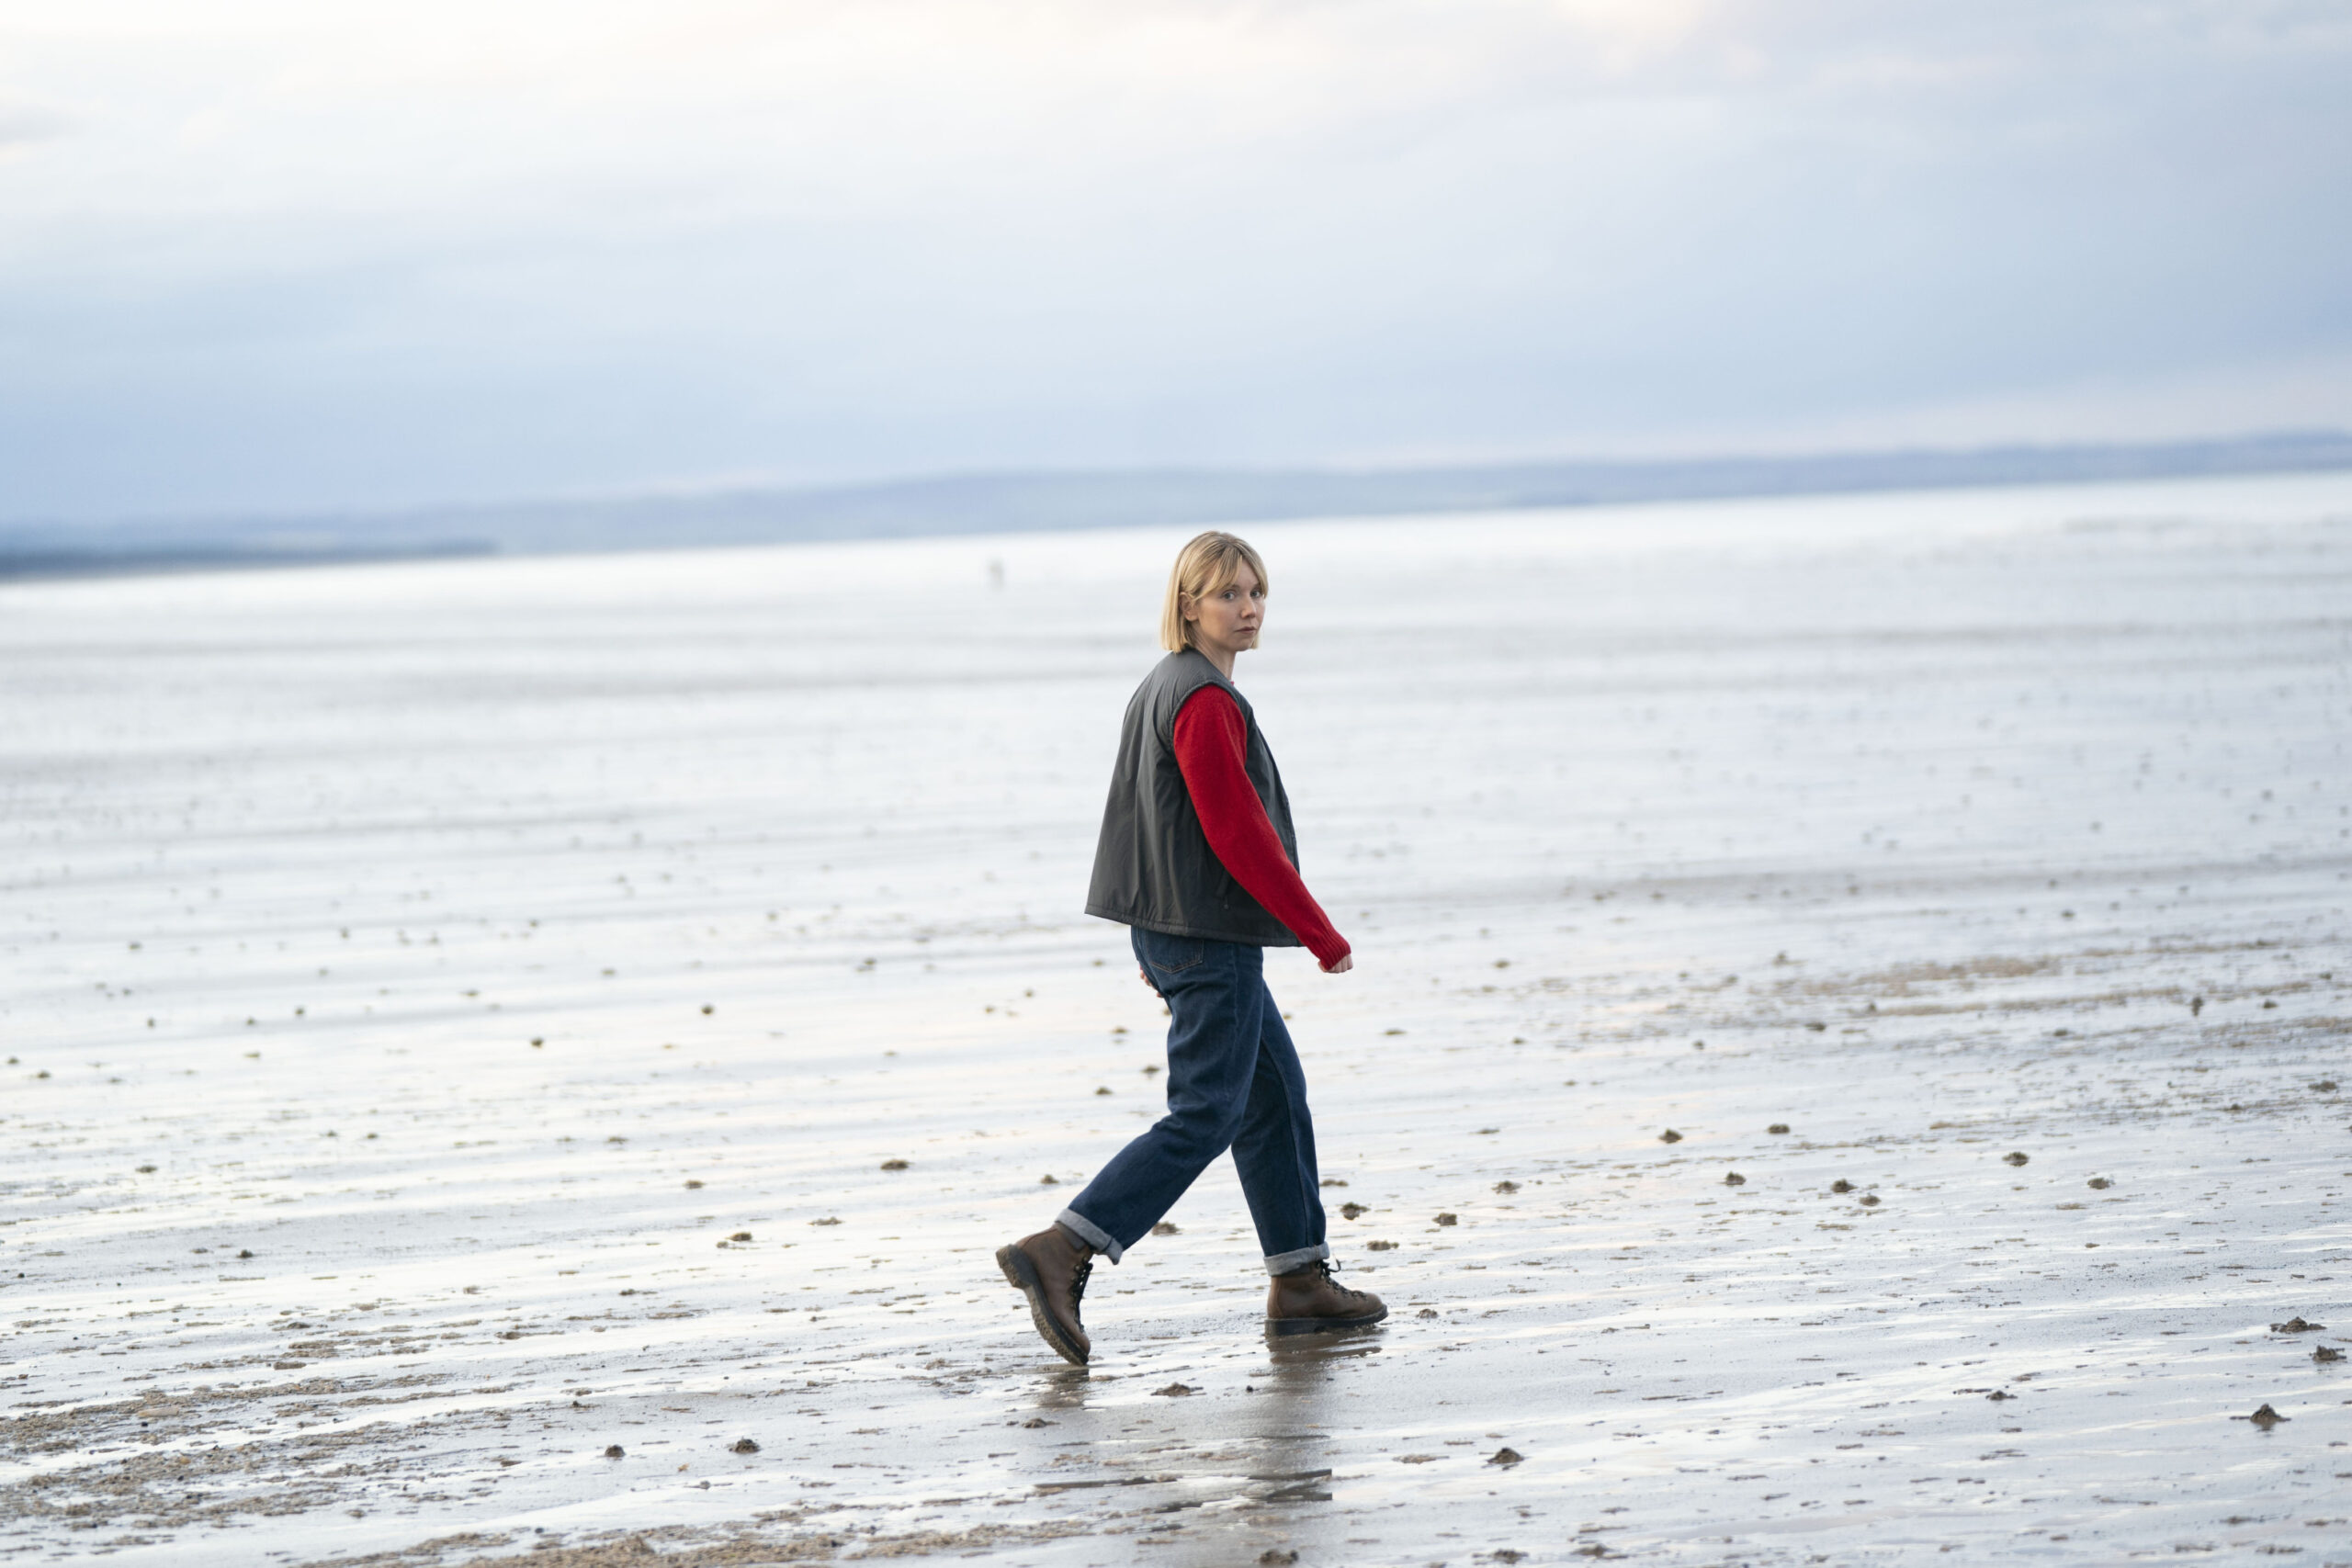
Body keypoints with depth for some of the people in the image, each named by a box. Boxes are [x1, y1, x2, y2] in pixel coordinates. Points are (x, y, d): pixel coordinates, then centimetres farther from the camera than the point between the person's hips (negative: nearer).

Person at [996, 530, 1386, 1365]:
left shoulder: (1159, 689, 13)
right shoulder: (1207, 701, -17)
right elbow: (1240, 836, -19)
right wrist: (1321, 935, -13)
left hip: (1172, 930, 10)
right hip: (1210, 934, -10)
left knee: (1276, 1091, 16)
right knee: (1204, 1116, -10)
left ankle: (1301, 1280, 21)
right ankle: (1060, 1252, -17)